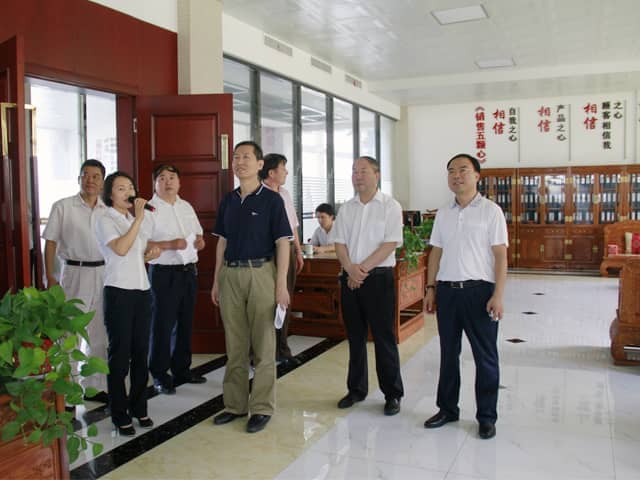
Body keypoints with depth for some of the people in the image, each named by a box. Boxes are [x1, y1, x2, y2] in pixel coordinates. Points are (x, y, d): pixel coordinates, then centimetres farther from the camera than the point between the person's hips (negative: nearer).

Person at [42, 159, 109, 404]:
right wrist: (49, 277, -8)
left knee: (99, 333, 11)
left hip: (103, 274, 4)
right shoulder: (63, 207, -2)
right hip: (74, 273, -4)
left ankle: (94, 385, 25)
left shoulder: (108, 210, 7)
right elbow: (50, 242, -2)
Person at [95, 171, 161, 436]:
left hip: (142, 292, 6)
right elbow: (121, 249, -23)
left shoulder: (140, 220, 14)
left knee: (141, 353, 10)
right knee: (119, 354, 0)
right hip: (119, 292, -6)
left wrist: (149, 255, 5)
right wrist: (138, 218, -21)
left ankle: (139, 407, 22)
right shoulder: (105, 220, -5)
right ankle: (120, 415, 10)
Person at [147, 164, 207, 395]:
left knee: (185, 323, 14)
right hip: (163, 272, -6)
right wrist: (170, 244, -22)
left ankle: (182, 370, 27)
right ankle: (159, 375, 11)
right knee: (162, 325, -1)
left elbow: (198, 234, 24)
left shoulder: (187, 207, 15)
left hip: (188, 271, 7)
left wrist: (199, 241, 1)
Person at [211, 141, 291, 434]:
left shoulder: (271, 200, -3)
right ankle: (235, 404, 22)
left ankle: (262, 408, 13)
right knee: (234, 345, 11)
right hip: (230, 274, 5)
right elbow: (222, 242, 16)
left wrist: (281, 285, -12)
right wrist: (216, 280, 13)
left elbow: (282, 243, -6)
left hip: (260, 272, -5)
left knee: (263, 345, 3)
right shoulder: (228, 201, 12)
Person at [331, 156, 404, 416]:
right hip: (350, 278, 4)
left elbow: (390, 244, -10)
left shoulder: (390, 206, -2)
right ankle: (356, 389, 24)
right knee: (355, 336, 12)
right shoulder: (346, 208, 12)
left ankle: (392, 394, 12)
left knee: (384, 337, 0)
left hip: (379, 277, -4)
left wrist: (363, 268, -14)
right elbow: (340, 242, 6)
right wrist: (351, 269, -11)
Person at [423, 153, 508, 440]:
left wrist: (498, 295, -13)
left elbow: (500, 255, -6)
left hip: (479, 290, -4)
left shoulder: (491, 211, -3)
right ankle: (447, 409, 26)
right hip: (447, 290, 4)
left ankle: (486, 416, 18)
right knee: (448, 353, 13)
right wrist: (431, 288, 8)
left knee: (485, 356, 5)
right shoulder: (443, 214, 11)